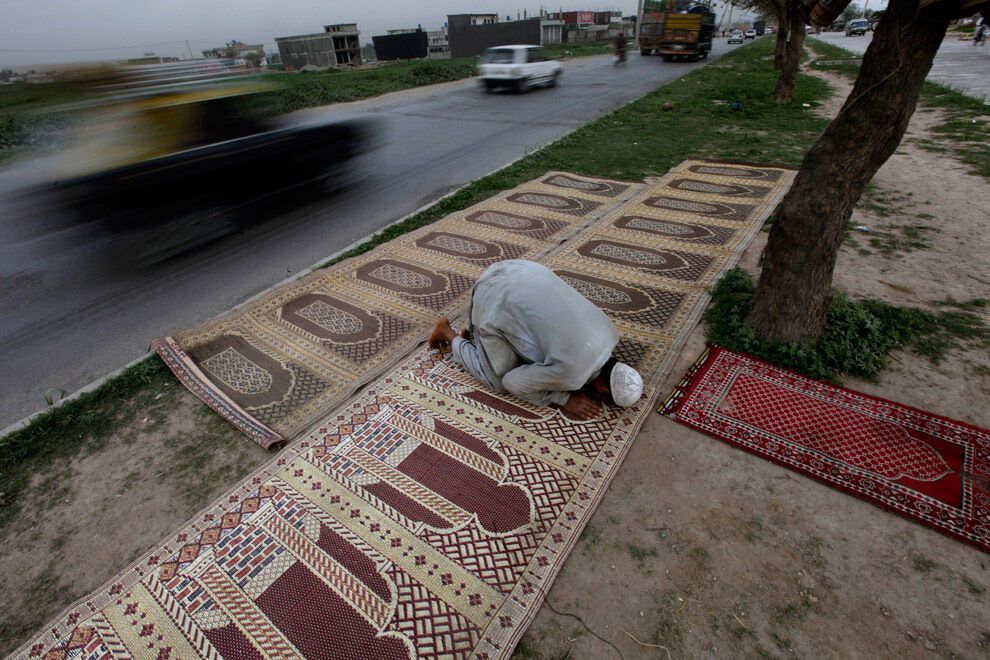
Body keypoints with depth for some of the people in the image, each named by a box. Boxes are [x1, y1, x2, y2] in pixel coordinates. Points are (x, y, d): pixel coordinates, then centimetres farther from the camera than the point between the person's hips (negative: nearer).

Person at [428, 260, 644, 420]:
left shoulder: (607, 332, -1)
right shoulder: (571, 372, -22)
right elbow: (512, 381, -11)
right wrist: (565, 399, -7)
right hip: (497, 297, -7)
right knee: (499, 380, 6)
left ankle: (476, 330, 27)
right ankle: (449, 334, 20)